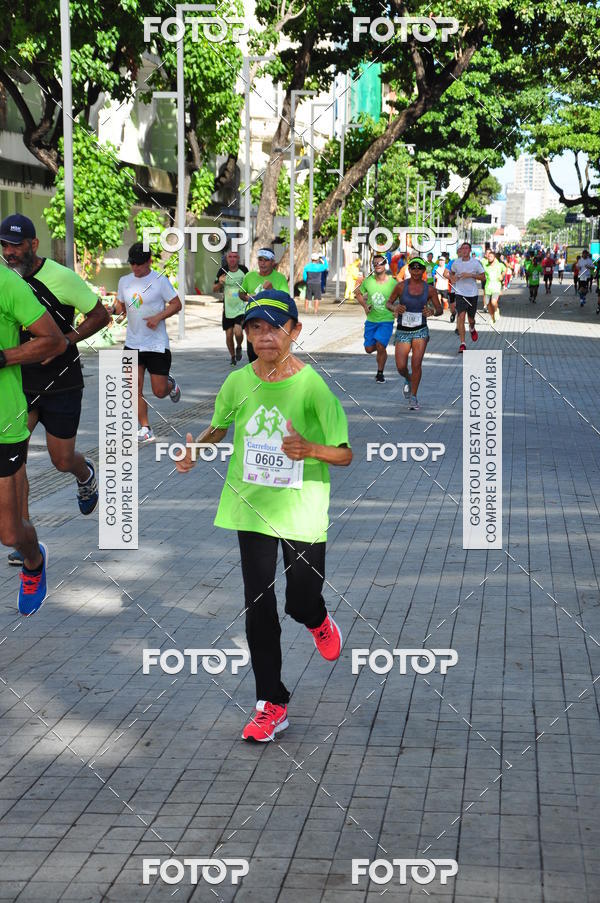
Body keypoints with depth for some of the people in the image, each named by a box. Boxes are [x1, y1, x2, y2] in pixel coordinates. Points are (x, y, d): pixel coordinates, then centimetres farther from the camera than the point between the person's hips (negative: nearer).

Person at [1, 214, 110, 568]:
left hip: (61, 384, -3)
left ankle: (85, 474, 45)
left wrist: (64, 342, -19)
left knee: (62, 461, 5)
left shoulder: (61, 278, -15)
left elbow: (100, 315, -7)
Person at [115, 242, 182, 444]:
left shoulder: (160, 280, -7)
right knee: (135, 389, -7)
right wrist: (117, 308, -5)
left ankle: (171, 383, 37)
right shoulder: (124, 281, 7)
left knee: (159, 392, 0)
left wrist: (158, 317, -20)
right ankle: (145, 429, 2)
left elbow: (176, 304, -5)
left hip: (157, 344, -4)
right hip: (132, 344, 4)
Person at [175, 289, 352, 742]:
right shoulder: (238, 382, -1)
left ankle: (318, 621, 41)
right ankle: (272, 704, 14)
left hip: (302, 512, -3)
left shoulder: (312, 386, -12)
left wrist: (310, 449, -29)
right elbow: (220, 426, 18)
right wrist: (196, 447, -2)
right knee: (259, 606, 3)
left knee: (301, 602, 1)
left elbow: (345, 454, -9)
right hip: (252, 508, 3)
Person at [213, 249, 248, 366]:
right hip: (228, 308, 1)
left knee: (238, 332, -19)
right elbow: (214, 289, 1)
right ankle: (232, 356, 28)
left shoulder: (243, 269, -4)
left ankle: (239, 347, 14)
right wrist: (220, 283, -19)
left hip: (241, 307, -1)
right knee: (229, 335, 5)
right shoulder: (222, 271, -6)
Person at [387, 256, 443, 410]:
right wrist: (394, 308, -18)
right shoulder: (401, 286, -5)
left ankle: (413, 397, 1)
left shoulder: (430, 289, -2)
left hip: (420, 331, 0)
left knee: (416, 363, -13)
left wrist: (432, 312, -18)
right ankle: (408, 379, 32)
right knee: (401, 367, -5)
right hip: (402, 331, 0)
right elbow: (388, 303, 5)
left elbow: (440, 309, 5)